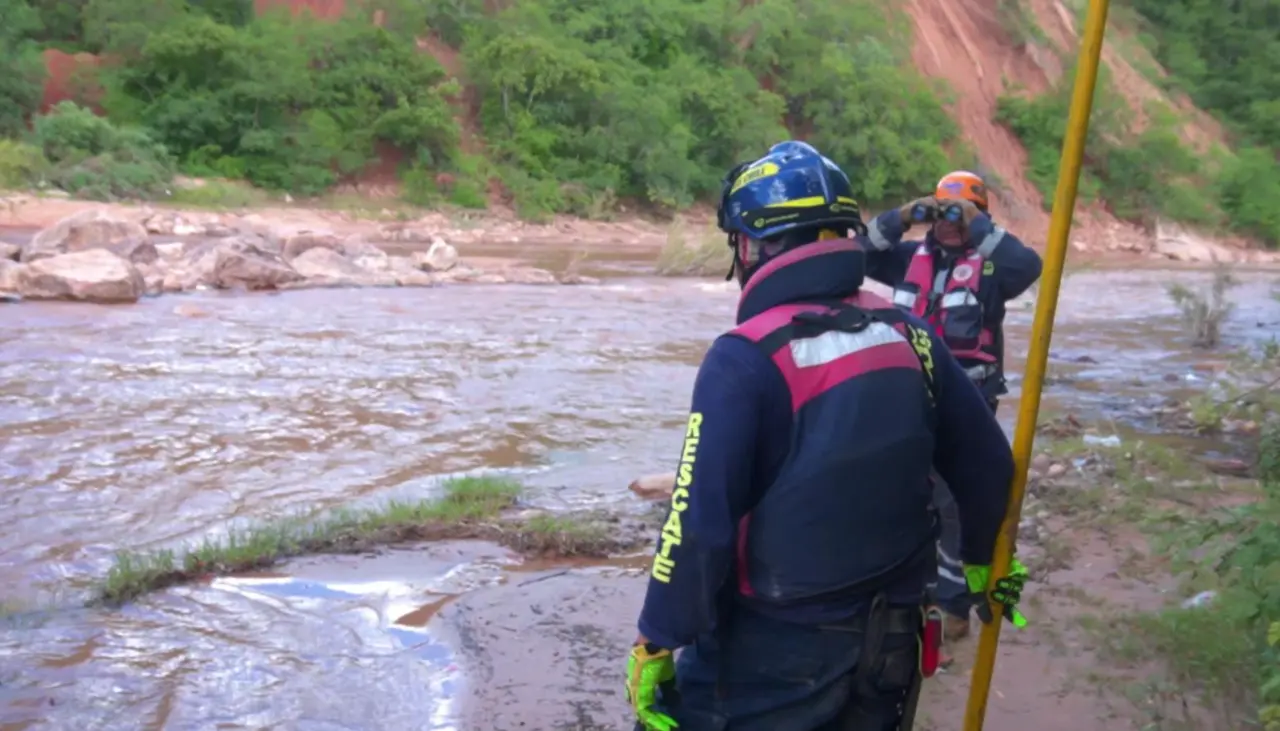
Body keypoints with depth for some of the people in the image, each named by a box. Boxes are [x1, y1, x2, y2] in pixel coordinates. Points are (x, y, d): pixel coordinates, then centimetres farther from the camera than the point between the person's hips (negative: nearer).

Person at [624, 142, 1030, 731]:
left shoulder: (746, 358, -20)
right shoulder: (909, 335, -2)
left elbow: (700, 520, -22)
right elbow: (986, 463, 6)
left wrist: (657, 641, -10)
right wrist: (985, 557, 23)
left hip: (773, 652, -6)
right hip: (889, 643, 6)